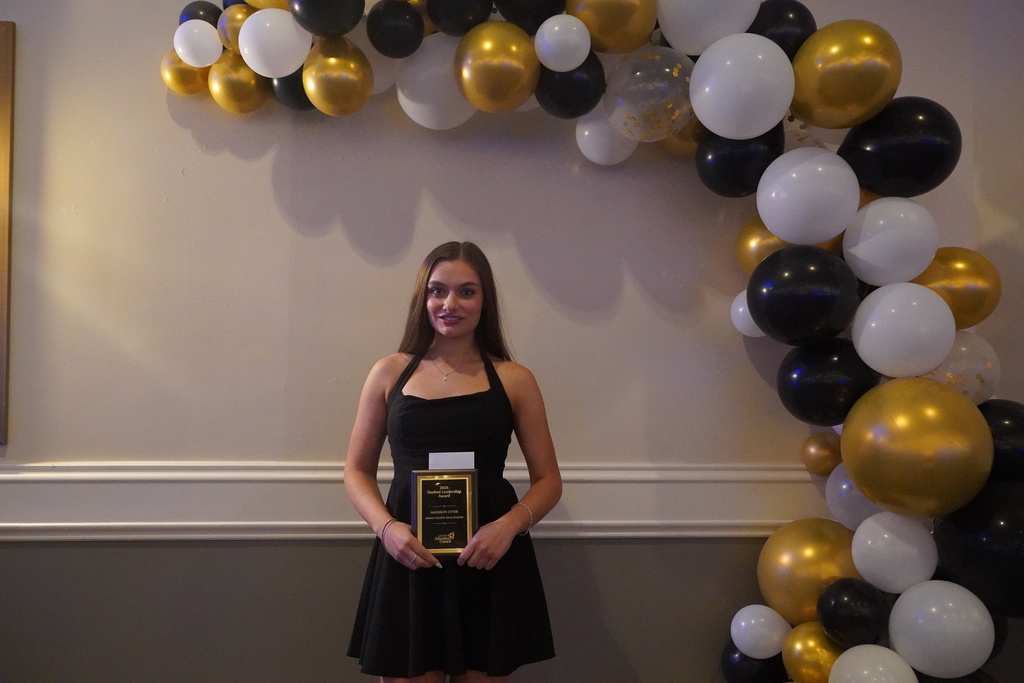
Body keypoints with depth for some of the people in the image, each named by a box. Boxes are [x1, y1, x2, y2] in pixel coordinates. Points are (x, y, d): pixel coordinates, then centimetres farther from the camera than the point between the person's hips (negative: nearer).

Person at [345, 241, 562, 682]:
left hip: (491, 562, 0)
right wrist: (386, 526, -9)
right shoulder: (390, 372, 5)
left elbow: (548, 480, 5)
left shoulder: (514, 380, 2)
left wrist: (509, 525, -13)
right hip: (406, 561, 0)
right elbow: (357, 471, 9)